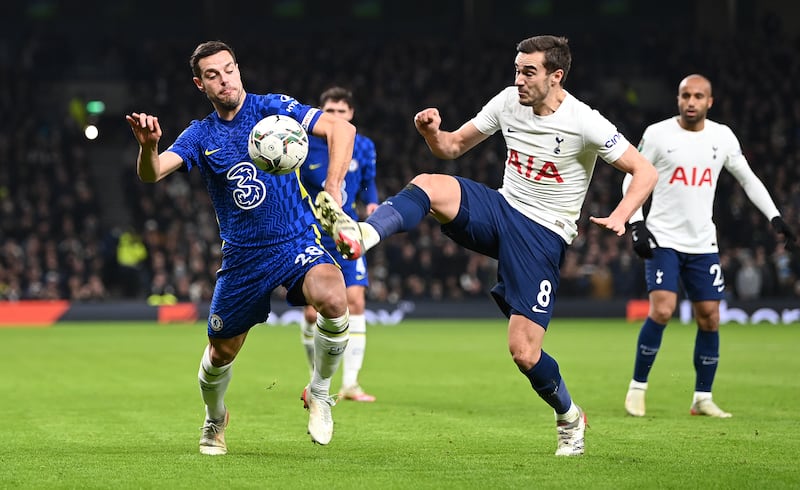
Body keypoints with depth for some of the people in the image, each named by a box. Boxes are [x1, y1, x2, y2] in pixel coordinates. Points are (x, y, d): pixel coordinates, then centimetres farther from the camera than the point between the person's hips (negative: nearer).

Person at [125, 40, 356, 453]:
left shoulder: (272, 108, -4)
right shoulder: (200, 136, 4)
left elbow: (341, 128, -13)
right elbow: (151, 175, -9)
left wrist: (333, 186, -25)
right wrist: (148, 146, -33)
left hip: (297, 244, -3)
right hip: (242, 257, 3)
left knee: (333, 299, -32)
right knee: (221, 352, 8)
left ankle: (319, 392, -7)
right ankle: (214, 420, 41)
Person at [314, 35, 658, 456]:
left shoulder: (584, 124, -15)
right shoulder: (508, 101, 0)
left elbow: (644, 171, -10)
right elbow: (453, 146, 9)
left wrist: (619, 217, -27)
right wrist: (432, 133, -14)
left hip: (544, 236, -5)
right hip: (500, 211, 5)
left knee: (524, 353, -10)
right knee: (428, 185, -25)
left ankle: (569, 418, 19)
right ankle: (360, 236, -47)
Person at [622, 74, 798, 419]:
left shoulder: (722, 137, 4)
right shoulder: (657, 134, -6)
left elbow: (747, 179, 14)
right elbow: (632, 179, 1)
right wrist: (637, 224, -11)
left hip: (703, 244, 4)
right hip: (663, 240, -4)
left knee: (710, 318, 2)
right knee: (661, 311, -17)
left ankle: (702, 399, 13)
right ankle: (637, 387, -1)